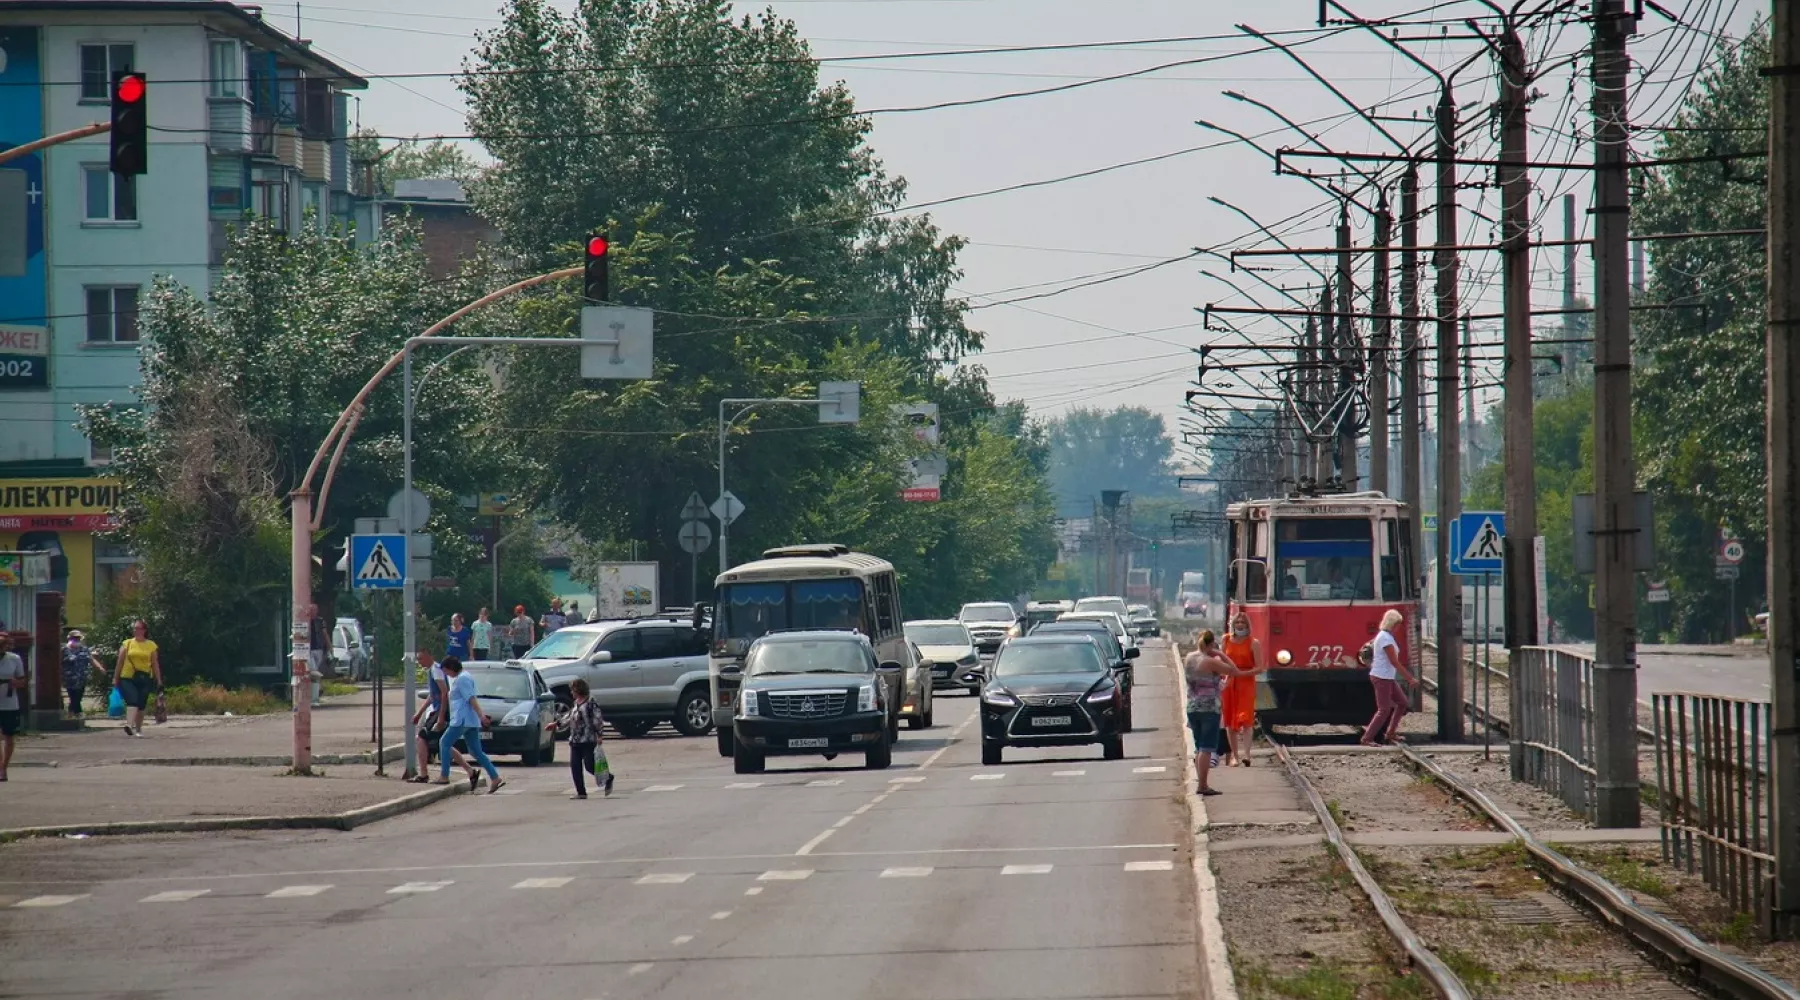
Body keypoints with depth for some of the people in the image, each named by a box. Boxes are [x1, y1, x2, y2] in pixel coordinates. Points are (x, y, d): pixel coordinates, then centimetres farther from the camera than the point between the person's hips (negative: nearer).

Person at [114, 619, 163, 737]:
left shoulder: (151, 646, 7)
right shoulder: (127, 644, 6)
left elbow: (155, 665, 10)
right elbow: (120, 662, 8)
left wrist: (159, 681, 7)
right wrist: (115, 679, 7)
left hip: (145, 679, 2)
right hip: (128, 679, -2)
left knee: (141, 705, 6)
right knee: (132, 701, -20)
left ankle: (138, 729, 19)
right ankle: (129, 725, -33)